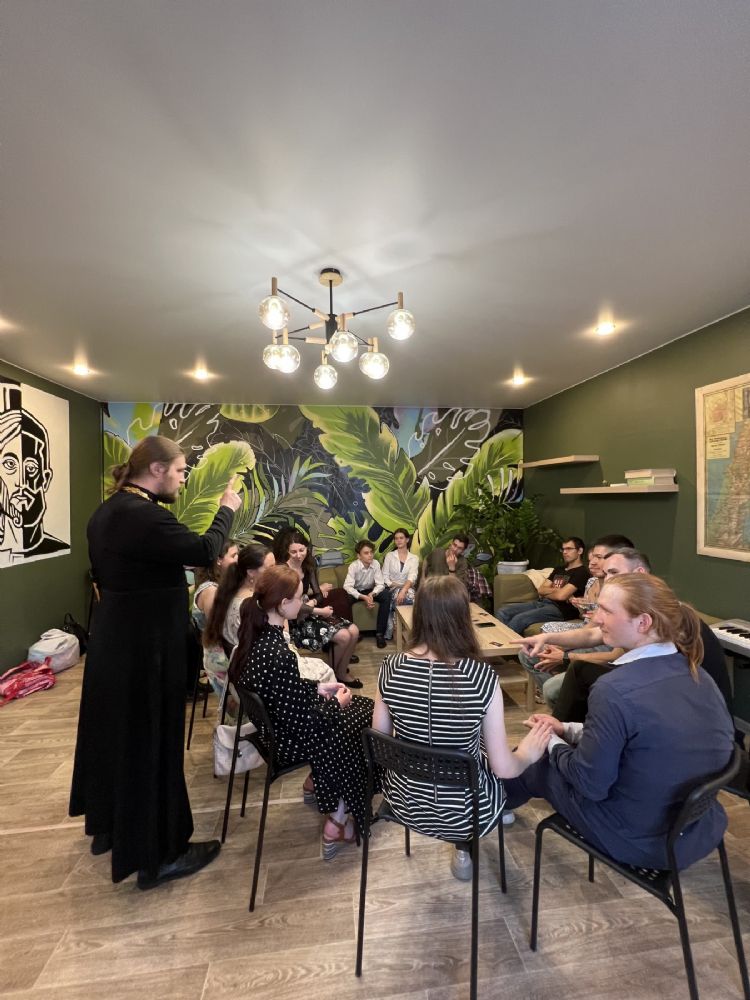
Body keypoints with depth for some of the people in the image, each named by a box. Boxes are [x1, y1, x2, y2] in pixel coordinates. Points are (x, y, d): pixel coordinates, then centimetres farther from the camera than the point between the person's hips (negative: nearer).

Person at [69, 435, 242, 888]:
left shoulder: (109, 510, 7)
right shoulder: (143, 515, -26)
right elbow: (204, 551, -26)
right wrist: (227, 509, -12)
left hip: (115, 639, 10)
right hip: (146, 647, -10)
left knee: (115, 732, 24)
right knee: (149, 741, 4)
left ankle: (107, 827, 45)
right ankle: (157, 855, 23)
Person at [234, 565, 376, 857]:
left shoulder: (255, 634, -8)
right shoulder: (279, 654, -34)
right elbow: (304, 721, -24)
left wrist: (320, 688, 4)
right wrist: (336, 704, -8)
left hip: (274, 721, 8)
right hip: (288, 740, -8)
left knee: (363, 706, 16)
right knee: (367, 717, 8)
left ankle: (318, 781, 30)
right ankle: (339, 819, 21)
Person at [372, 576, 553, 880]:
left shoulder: (391, 668, -19)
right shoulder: (482, 677, -27)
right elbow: (503, 768, -17)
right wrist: (528, 753, 4)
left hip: (406, 803, 3)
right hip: (465, 811, -3)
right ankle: (465, 849, 34)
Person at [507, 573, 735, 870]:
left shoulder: (615, 689, -31)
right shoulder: (697, 673, -7)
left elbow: (590, 784, -20)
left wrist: (551, 741, -1)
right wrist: (566, 729, 11)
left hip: (642, 841, -6)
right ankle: (506, 798, 50)